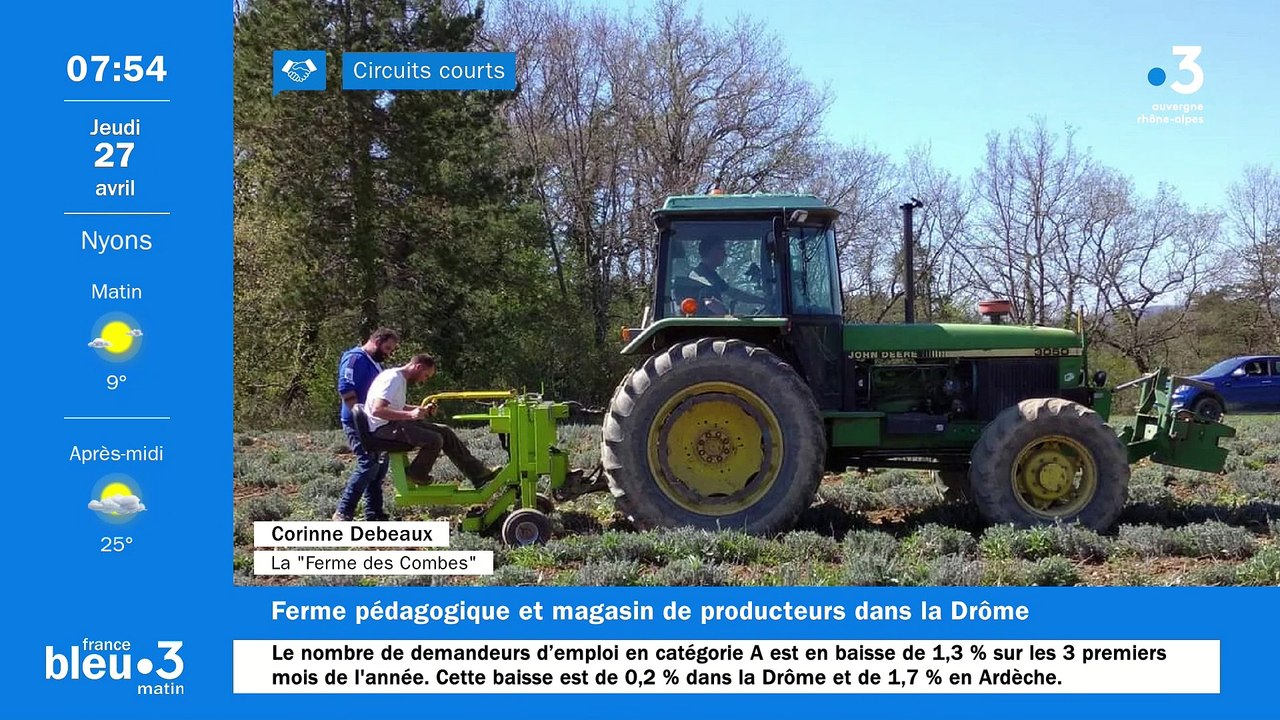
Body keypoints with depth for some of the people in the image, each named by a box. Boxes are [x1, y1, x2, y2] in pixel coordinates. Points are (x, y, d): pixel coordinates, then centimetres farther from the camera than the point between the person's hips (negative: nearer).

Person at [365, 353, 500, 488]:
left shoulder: (401, 379, 15)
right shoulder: (392, 378, -17)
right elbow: (376, 410, -27)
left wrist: (422, 410, 12)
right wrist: (410, 415, -31)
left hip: (395, 423, 11)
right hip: (383, 428, -11)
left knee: (445, 432, 5)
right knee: (434, 440, -25)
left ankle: (478, 473, 6)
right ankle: (416, 475, -1)